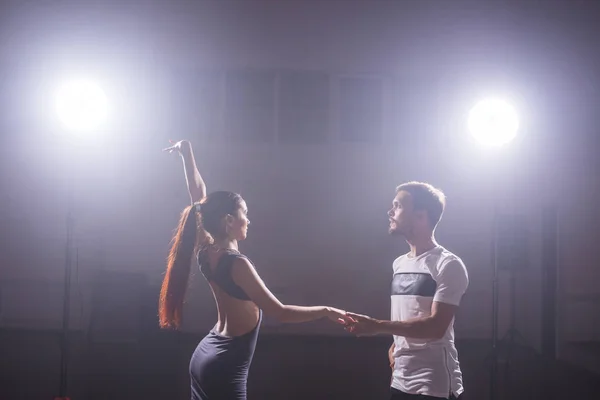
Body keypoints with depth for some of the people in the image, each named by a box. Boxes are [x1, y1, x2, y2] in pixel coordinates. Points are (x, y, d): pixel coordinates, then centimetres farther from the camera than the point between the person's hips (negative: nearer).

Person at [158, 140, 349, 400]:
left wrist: (186, 152, 20)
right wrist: (325, 311, -12)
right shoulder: (236, 263, -19)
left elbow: (199, 194, 14)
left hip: (205, 357, 10)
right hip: (225, 368, -10)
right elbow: (280, 313, -18)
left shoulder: (206, 251, 3)